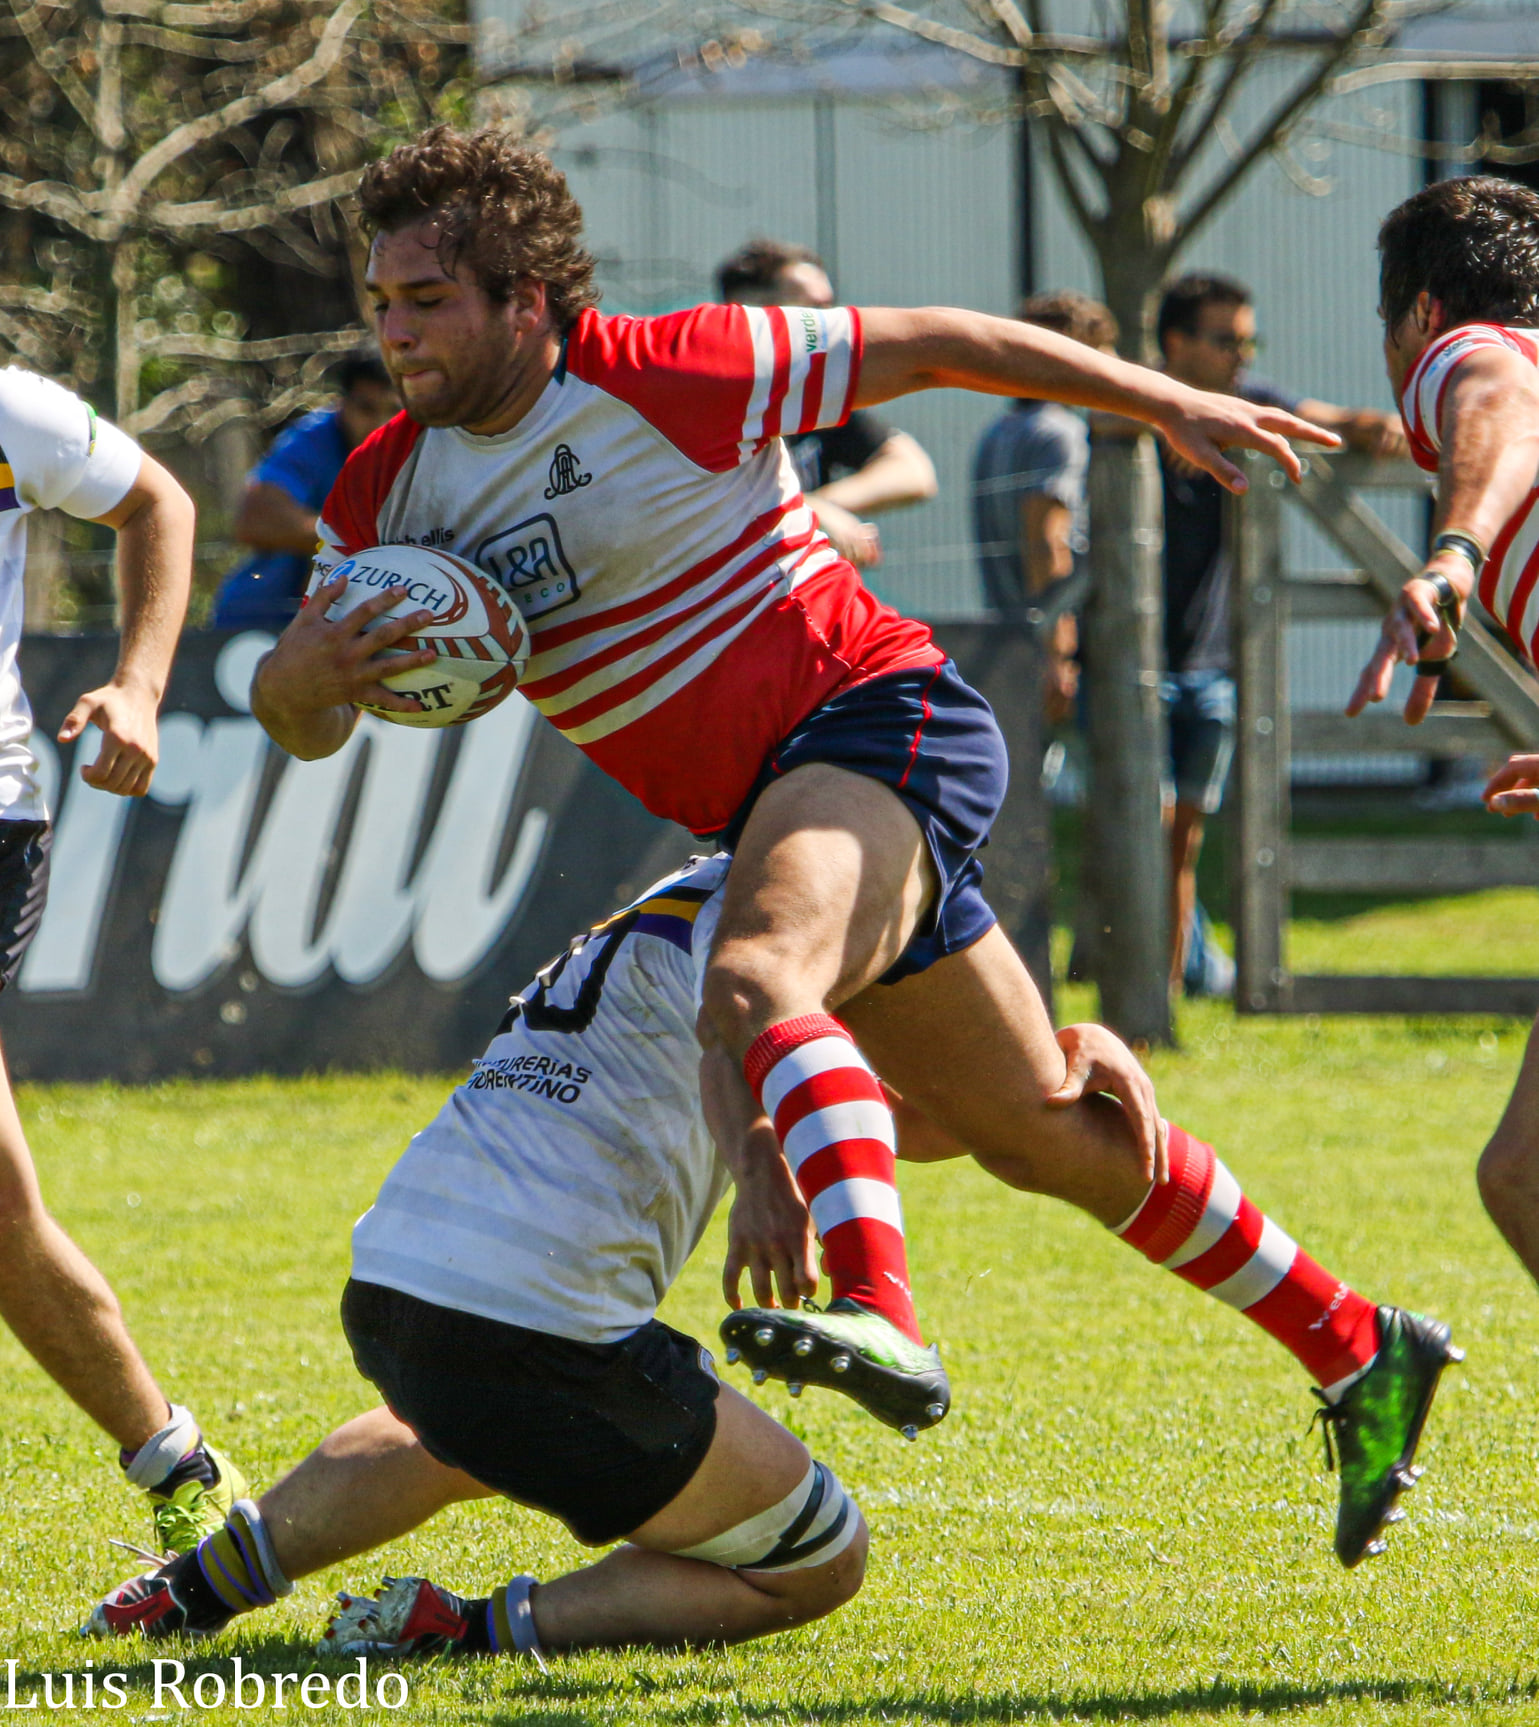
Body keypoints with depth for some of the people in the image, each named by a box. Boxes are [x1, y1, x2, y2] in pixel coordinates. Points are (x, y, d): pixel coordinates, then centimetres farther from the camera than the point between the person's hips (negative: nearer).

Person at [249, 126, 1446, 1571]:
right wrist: (310, 667, -22)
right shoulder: (393, 487, 4)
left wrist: (1170, 406, -2)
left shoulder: (663, 375, -14)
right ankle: (1358, 1351, 27)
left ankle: (879, 1314, -56)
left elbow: (929, 345, -6)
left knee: (755, 980, -37)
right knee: (1041, 1136, 14)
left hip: (876, 723, -8)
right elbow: (298, 726, 4)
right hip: (763, 802, 8)